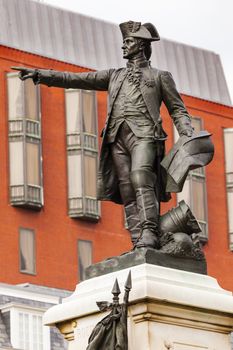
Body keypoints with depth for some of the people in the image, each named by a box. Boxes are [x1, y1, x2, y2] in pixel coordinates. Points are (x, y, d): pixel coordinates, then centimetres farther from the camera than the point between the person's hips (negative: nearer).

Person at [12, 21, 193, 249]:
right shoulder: (114, 76, 28)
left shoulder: (160, 76, 19)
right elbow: (76, 80, 20)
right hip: (117, 136, 4)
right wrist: (40, 75, 9)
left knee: (140, 177, -27)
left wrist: (188, 138, -2)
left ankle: (149, 235, -37)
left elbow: (177, 110, 16)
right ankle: (139, 246, -16)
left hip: (144, 134, -4)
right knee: (127, 191, -9)